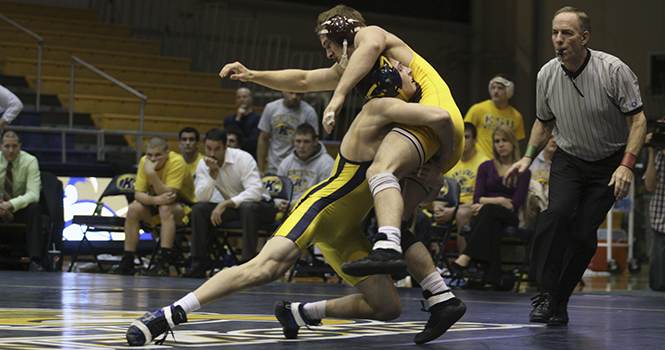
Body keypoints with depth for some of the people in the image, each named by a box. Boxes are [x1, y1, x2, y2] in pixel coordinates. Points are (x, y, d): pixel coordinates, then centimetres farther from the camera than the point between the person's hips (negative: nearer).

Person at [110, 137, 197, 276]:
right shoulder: (144, 161, -9)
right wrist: (155, 199, -33)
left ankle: (163, 263, -37)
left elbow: (168, 194, -31)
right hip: (157, 206, 5)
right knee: (133, 209, -19)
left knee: (166, 208, -35)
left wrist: (151, 172, -39)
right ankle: (127, 262, -14)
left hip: (183, 208, -5)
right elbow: (138, 194, -12)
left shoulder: (177, 162, -24)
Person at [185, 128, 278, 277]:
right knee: (199, 209, -16)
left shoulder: (243, 158, -21)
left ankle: (248, 263, -36)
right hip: (232, 208, 5)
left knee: (247, 207, -39)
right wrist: (213, 172, -27)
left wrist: (225, 204, -36)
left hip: (261, 205, -5)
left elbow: (256, 192, -32)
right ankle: (197, 264, -14)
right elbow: (202, 198, -15)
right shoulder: (203, 164, -5)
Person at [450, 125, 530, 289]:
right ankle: (492, 278, -53)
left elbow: (515, 204, -2)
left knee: (488, 210, -37)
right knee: (492, 224, -37)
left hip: (509, 218, -2)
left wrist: (487, 203, -10)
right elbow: (477, 198, 8)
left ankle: (467, 256, -49)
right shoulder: (486, 167, 19)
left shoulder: (522, 171, 10)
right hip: (483, 215, 2)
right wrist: (500, 201, -9)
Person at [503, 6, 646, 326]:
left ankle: (559, 304, 1)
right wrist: (528, 158, 1)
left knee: (584, 232, -13)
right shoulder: (547, 74, -6)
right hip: (567, 159, 2)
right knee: (557, 212, -25)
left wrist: (627, 165, -25)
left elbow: (638, 119, -14)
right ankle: (545, 293, -22)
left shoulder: (613, 70, -19)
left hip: (609, 163, -2)